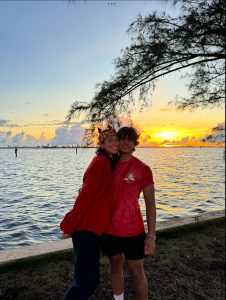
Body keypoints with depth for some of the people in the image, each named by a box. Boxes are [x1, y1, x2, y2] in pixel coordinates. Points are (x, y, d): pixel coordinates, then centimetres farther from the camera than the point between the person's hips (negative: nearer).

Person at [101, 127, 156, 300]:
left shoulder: (143, 169, -9)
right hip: (109, 228, 4)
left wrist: (151, 236, -10)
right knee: (115, 265, 21)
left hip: (132, 230, -4)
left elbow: (150, 204, -7)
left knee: (136, 271, 10)